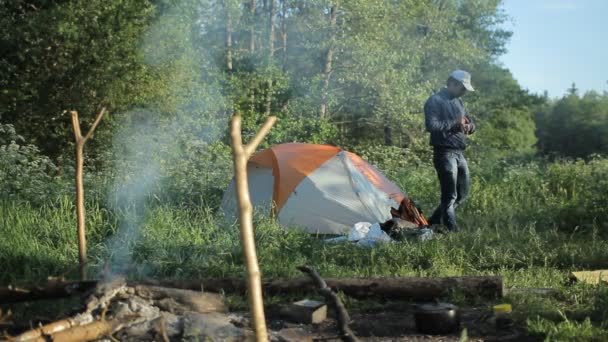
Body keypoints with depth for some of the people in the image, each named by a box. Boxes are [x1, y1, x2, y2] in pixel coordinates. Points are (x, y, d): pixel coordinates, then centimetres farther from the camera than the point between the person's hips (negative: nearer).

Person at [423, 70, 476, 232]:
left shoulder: (459, 102, 16)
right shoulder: (435, 101, -10)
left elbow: (471, 123, 23)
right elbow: (431, 125, -22)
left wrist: (468, 127, -1)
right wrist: (455, 123, -18)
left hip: (459, 153, 9)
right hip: (445, 153, -9)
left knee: (462, 193, 14)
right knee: (450, 196, -6)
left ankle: (434, 222, 25)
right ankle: (453, 231, -2)